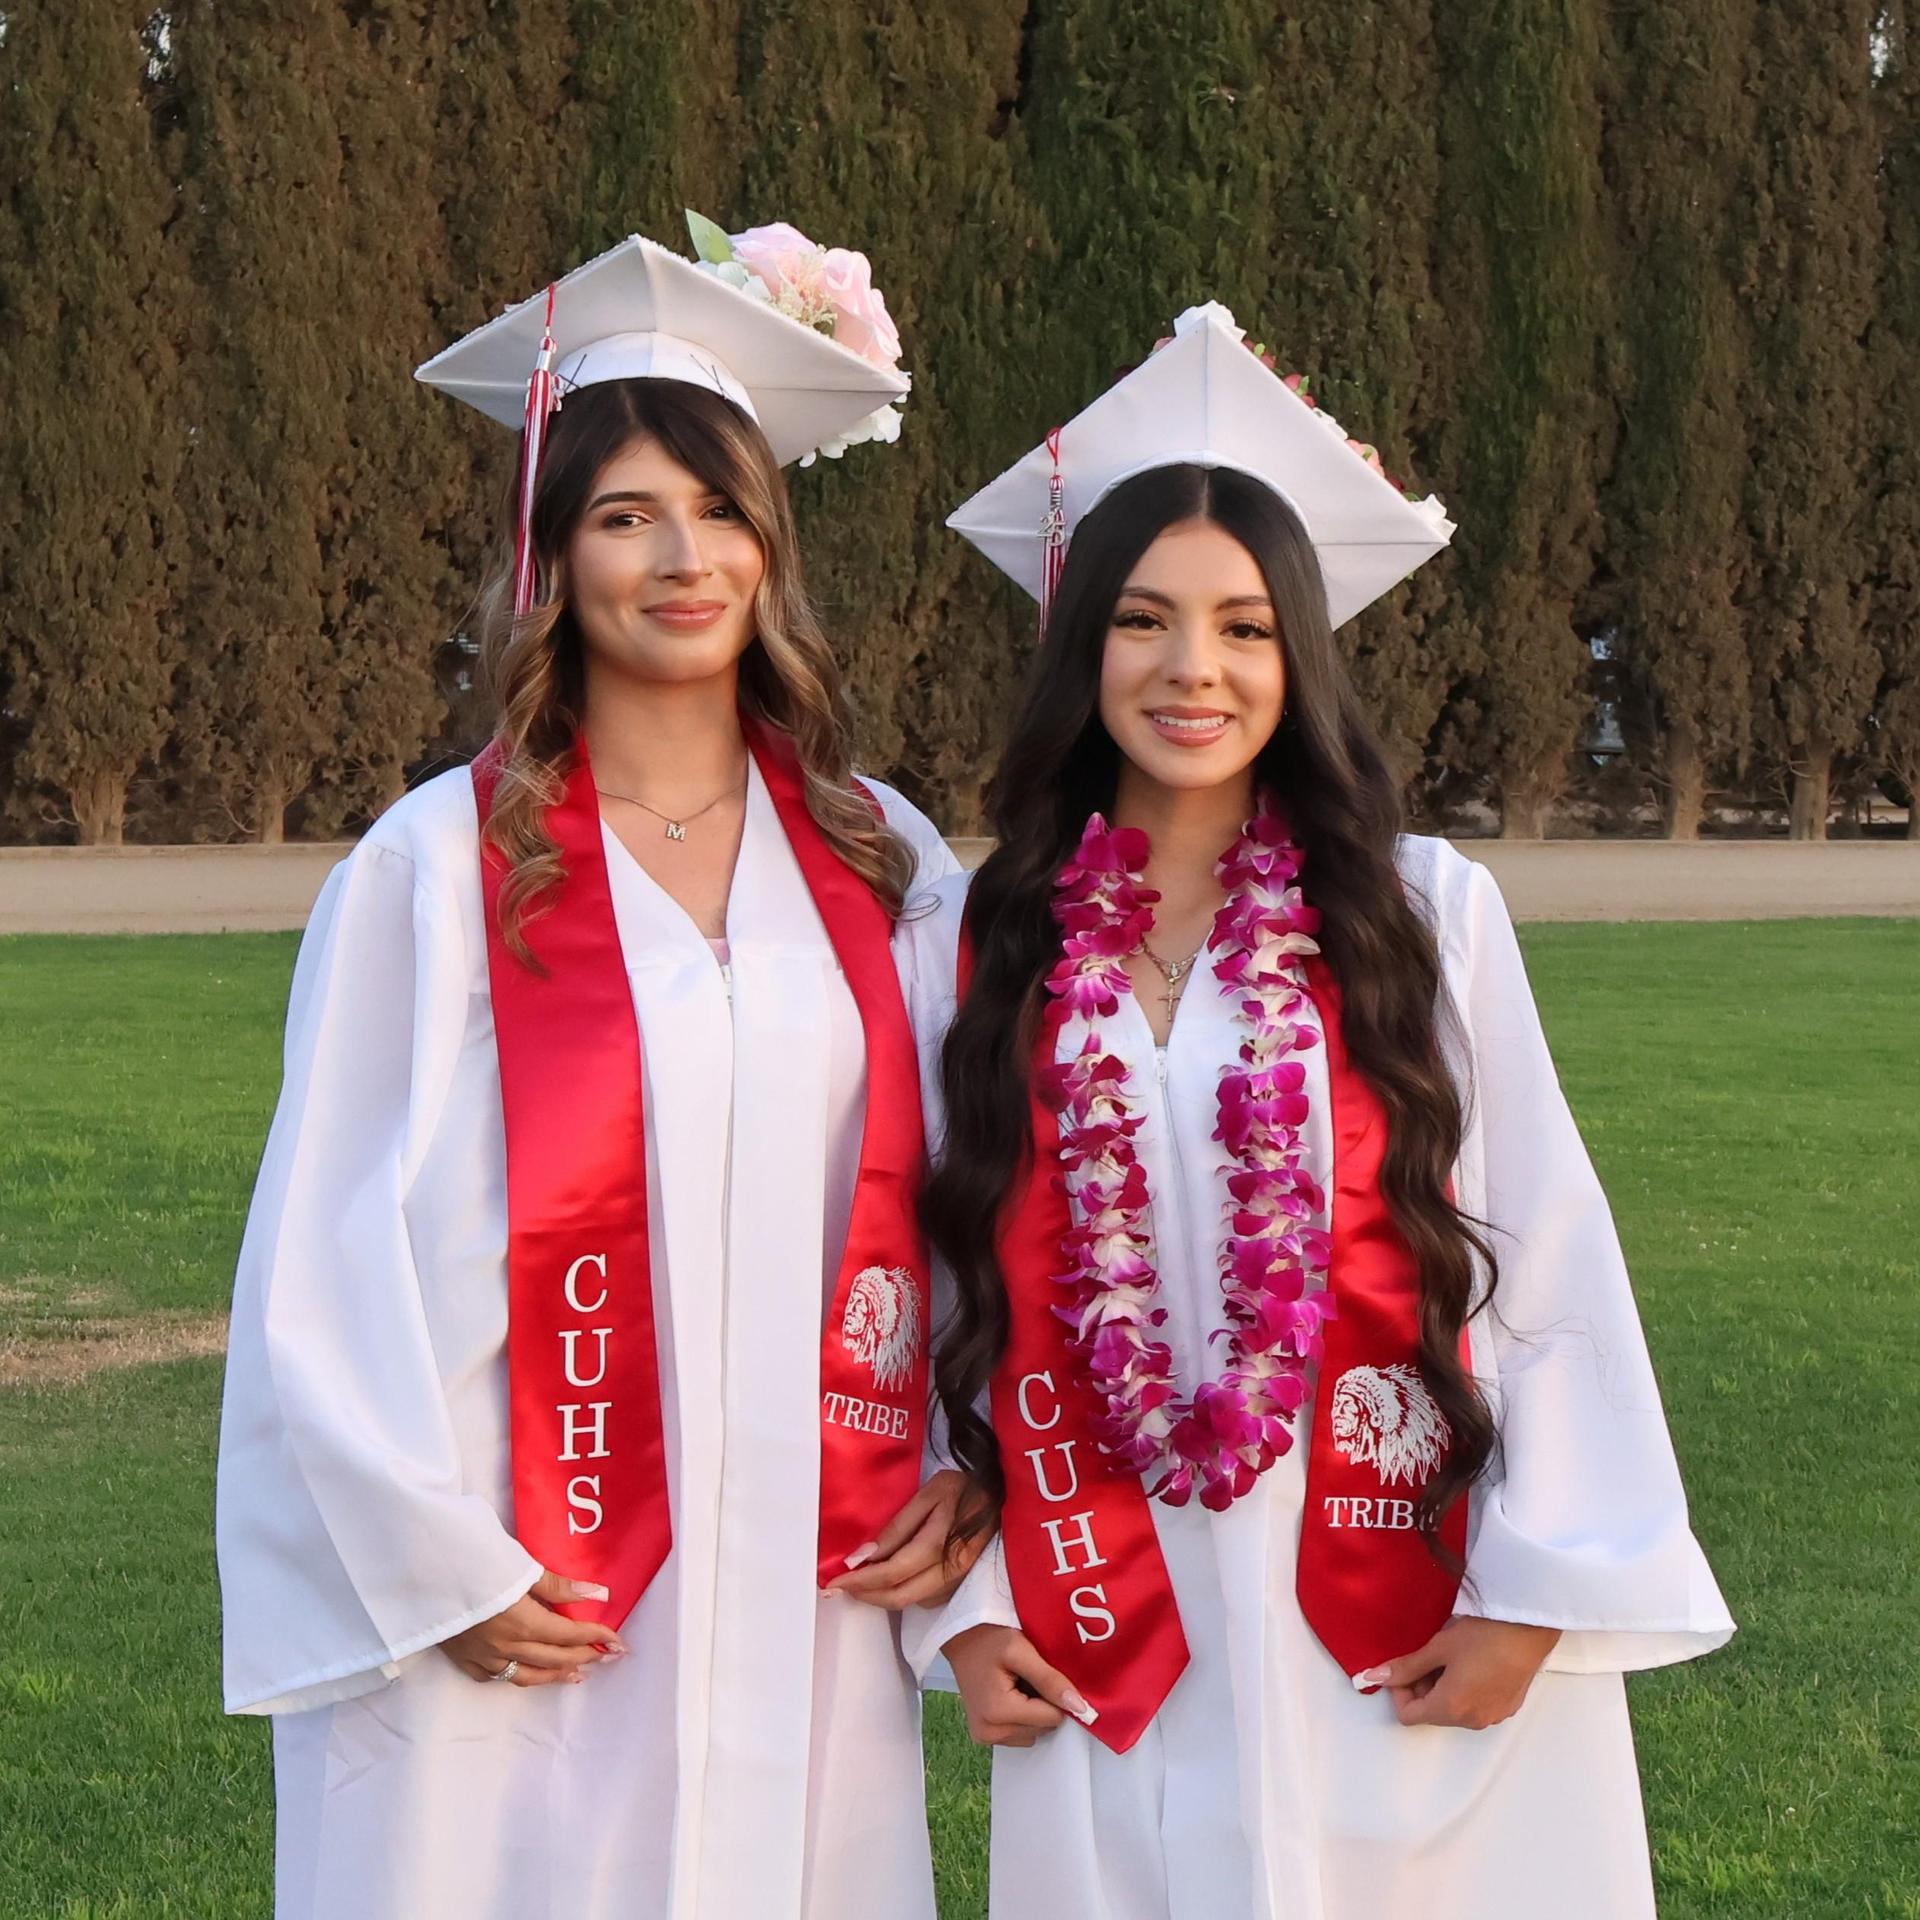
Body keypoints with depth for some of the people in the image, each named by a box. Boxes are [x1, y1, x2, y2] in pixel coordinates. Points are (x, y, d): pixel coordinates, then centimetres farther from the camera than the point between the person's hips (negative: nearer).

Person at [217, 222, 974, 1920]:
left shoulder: (879, 857, 7)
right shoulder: (441, 868, -4)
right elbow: (334, 1242, -4)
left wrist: (965, 1465, 1)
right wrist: (439, 1568, -8)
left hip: (806, 1618, 3)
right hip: (514, 1625, -3)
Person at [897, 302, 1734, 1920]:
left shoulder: (1426, 914, -2)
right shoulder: (974, 946, 3)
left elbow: (1548, 1258, -2)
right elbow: (934, 1286, 7)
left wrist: (1535, 1594, -7)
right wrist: (965, 1603, 2)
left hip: (1412, 1663, -1)